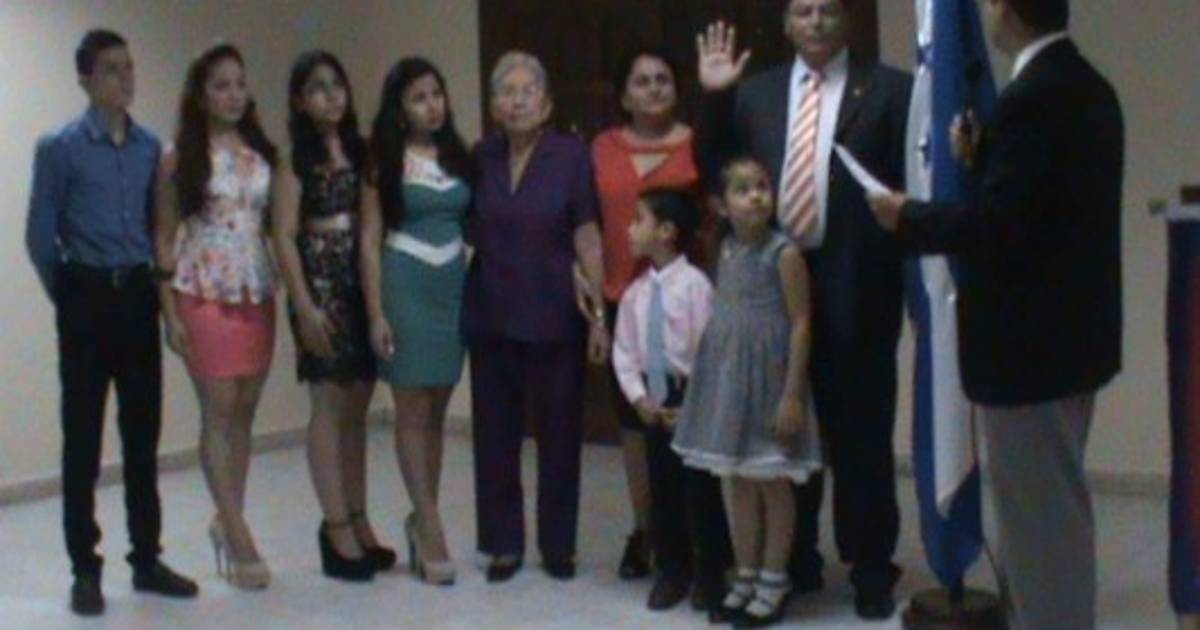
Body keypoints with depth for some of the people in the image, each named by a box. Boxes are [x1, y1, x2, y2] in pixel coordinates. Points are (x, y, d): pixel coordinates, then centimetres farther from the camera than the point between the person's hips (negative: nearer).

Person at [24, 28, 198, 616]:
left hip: (138, 297, 4)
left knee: (142, 434, 9)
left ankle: (147, 559, 19)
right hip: (88, 300, -4)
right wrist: (68, 295, 4)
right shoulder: (59, 147, -6)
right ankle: (85, 569, 10)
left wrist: (154, 284, 8)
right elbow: (39, 235, -2)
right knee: (83, 438, 2)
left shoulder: (152, 147, 6)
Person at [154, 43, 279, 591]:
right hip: (204, 296, -4)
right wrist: (169, 311, -7)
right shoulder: (179, 158, -1)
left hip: (258, 295, 4)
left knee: (243, 413, 8)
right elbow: (163, 240, -1)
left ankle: (226, 522, 21)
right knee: (218, 412, -3)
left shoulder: (263, 155, 9)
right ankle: (238, 537, 0)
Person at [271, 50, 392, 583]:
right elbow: (284, 237, -7)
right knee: (329, 406, -1)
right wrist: (305, 306, -14)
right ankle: (337, 528, 4)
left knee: (358, 406, 9)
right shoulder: (294, 159, -3)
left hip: (363, 285, 5)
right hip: (320, 284, -5)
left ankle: (357, 521, 17)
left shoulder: (361, 151, 12)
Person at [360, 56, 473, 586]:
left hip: (455, 286, 4)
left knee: (437, 411, 8)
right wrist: (376, 312, -11)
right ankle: (430, 527, 3)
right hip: (406, 288, -4)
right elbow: (370, 240, -4)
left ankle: (422, 521, 18)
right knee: (413, 410, -1)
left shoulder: (458, 156, 9)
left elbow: (472, 226, 12)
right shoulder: (386, 162, -2)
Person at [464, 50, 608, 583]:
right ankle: (503, 542, 20)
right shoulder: (481, 157, 3)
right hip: (490, 314, 3)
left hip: (553, 315, -2)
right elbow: (468, 231, 10)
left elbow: (587, 239, -6)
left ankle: (558, 544, 20)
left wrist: (600, 314, -8)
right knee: (495, 433, 7)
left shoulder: (571, 156, -6)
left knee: (559, 432, 6)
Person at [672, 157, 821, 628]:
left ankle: (773, 583, 17)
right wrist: (708, 375, 10)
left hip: (767, 378, -6)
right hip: (727, 378, 6)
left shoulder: (784, 253, -13)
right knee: (739, 482, 14)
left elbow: (800, 324, -14)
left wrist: (792, 393, -18)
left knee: (773, 483, 5)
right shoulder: (725, 251, 7)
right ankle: (746, 578, 25)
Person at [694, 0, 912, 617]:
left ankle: (871, 568, 17)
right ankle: (793, 561, 26)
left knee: (861, 433, 4)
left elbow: (912, 180, -4)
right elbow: (719, 171, 10)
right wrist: (713, 98, -1)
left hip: (856, 283, -3)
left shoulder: (889, 89, 1)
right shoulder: (755, 91, 11)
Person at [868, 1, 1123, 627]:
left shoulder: (1029, 98, -21)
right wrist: (981, 160, 8)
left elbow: (997, 226, -26)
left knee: (1036, 514, 1)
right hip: (1069, 332, 10)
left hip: (1028, 341, -10)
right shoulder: (1087, 86, 9)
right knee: (1057, 506, 22)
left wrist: (908, 217, -12)